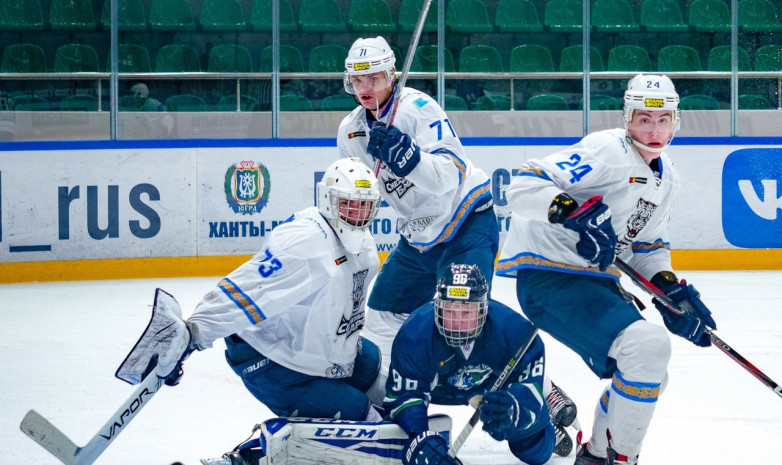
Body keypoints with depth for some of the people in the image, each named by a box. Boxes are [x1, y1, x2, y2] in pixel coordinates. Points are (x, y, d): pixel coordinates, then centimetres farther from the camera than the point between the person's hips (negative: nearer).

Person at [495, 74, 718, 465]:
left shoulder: (666, 179, 13)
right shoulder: (606, 151, -16)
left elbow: (647, 246, 23)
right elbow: (524, 186, -24)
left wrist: (673, 291, 7)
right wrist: (572, 212, -39)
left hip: (595, 279, 10)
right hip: (547, 275, -10)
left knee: (648, 377, 16)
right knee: (648, 347, -25)